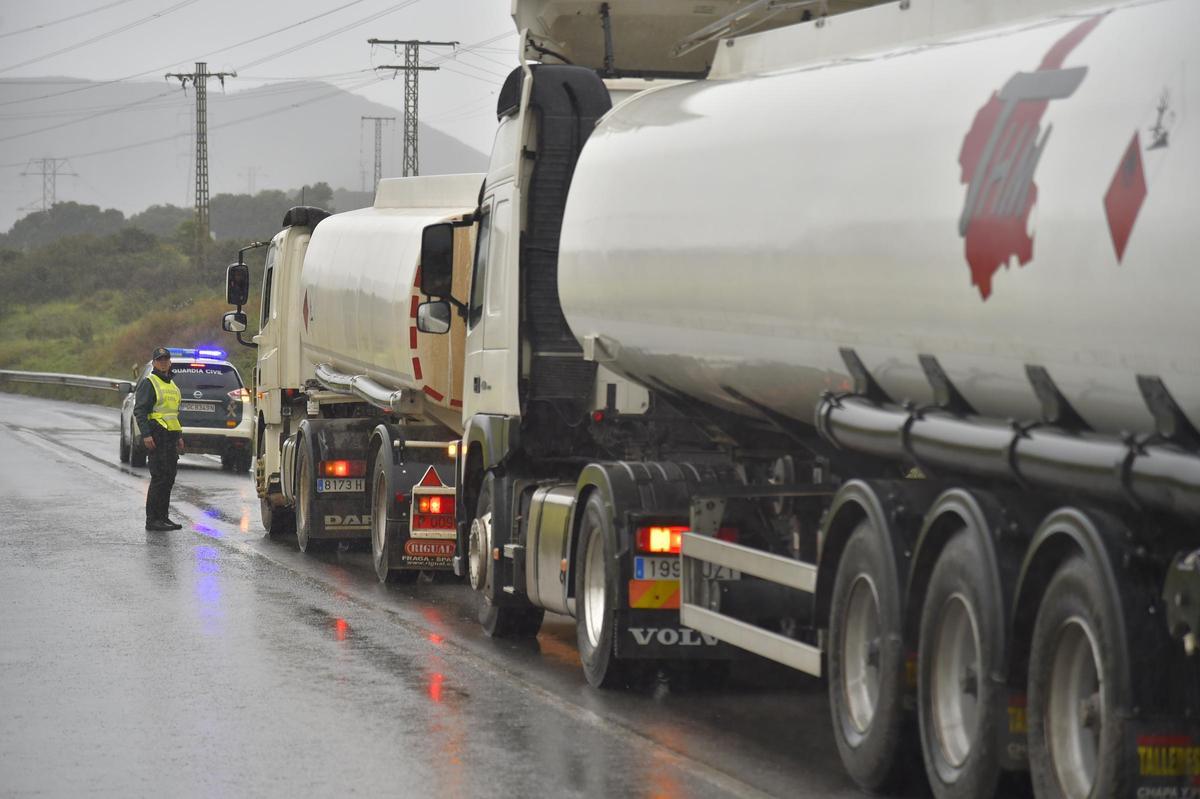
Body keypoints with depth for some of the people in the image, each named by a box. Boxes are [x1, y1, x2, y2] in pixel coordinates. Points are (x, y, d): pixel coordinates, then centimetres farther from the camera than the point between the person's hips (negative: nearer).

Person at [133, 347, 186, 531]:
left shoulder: (172, 385, 21)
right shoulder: (149, 383, -6)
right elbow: (139, 410, -13)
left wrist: (179, 436, 23)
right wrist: (146, 434, -22)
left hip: (171, 436, 9)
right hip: (156, 436, -9)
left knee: (169, 479, 8)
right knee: (159, 478, -12)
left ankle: (162, 517, 14)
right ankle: (152, 519, -10)